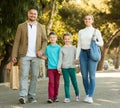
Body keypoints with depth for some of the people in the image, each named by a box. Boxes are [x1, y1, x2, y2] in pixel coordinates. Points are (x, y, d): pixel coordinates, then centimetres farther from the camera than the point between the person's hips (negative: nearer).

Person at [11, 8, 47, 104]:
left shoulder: (41, 27, 11)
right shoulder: (21, 26, 6)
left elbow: (45, 40, 10)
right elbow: (17, 41, 2)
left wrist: (41, 50, -8)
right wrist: (14, 55, -5)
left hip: (36, 56, 2)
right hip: (25, 55, -2)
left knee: (34, 76, 3)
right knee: (24, 75, -10)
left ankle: (31, 96, 11)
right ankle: (23, 96, -12)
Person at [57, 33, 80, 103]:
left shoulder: (74, 48, 5)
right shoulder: (62, 49, 5)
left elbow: (76, 57, 9)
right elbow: (60, 59, 3)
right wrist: (59, 67, -4)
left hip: (72, 67, 0)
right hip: (64, 68, 0)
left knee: (74, 82, 5)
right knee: (66, 83, 1)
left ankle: (77, 95, 26)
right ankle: (67, 97, 5)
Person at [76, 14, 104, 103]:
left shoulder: (96, 31, 5)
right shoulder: (81, 32, 14)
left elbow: (101, 43, 6)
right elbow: (79, 45, 13)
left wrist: (95, 41, -15)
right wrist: (77, 57, 5)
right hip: (83, 54, 3)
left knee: (92, 76, -9)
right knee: (84, 76, 1)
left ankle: (90, 97, -7)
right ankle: (88, 95, 14)